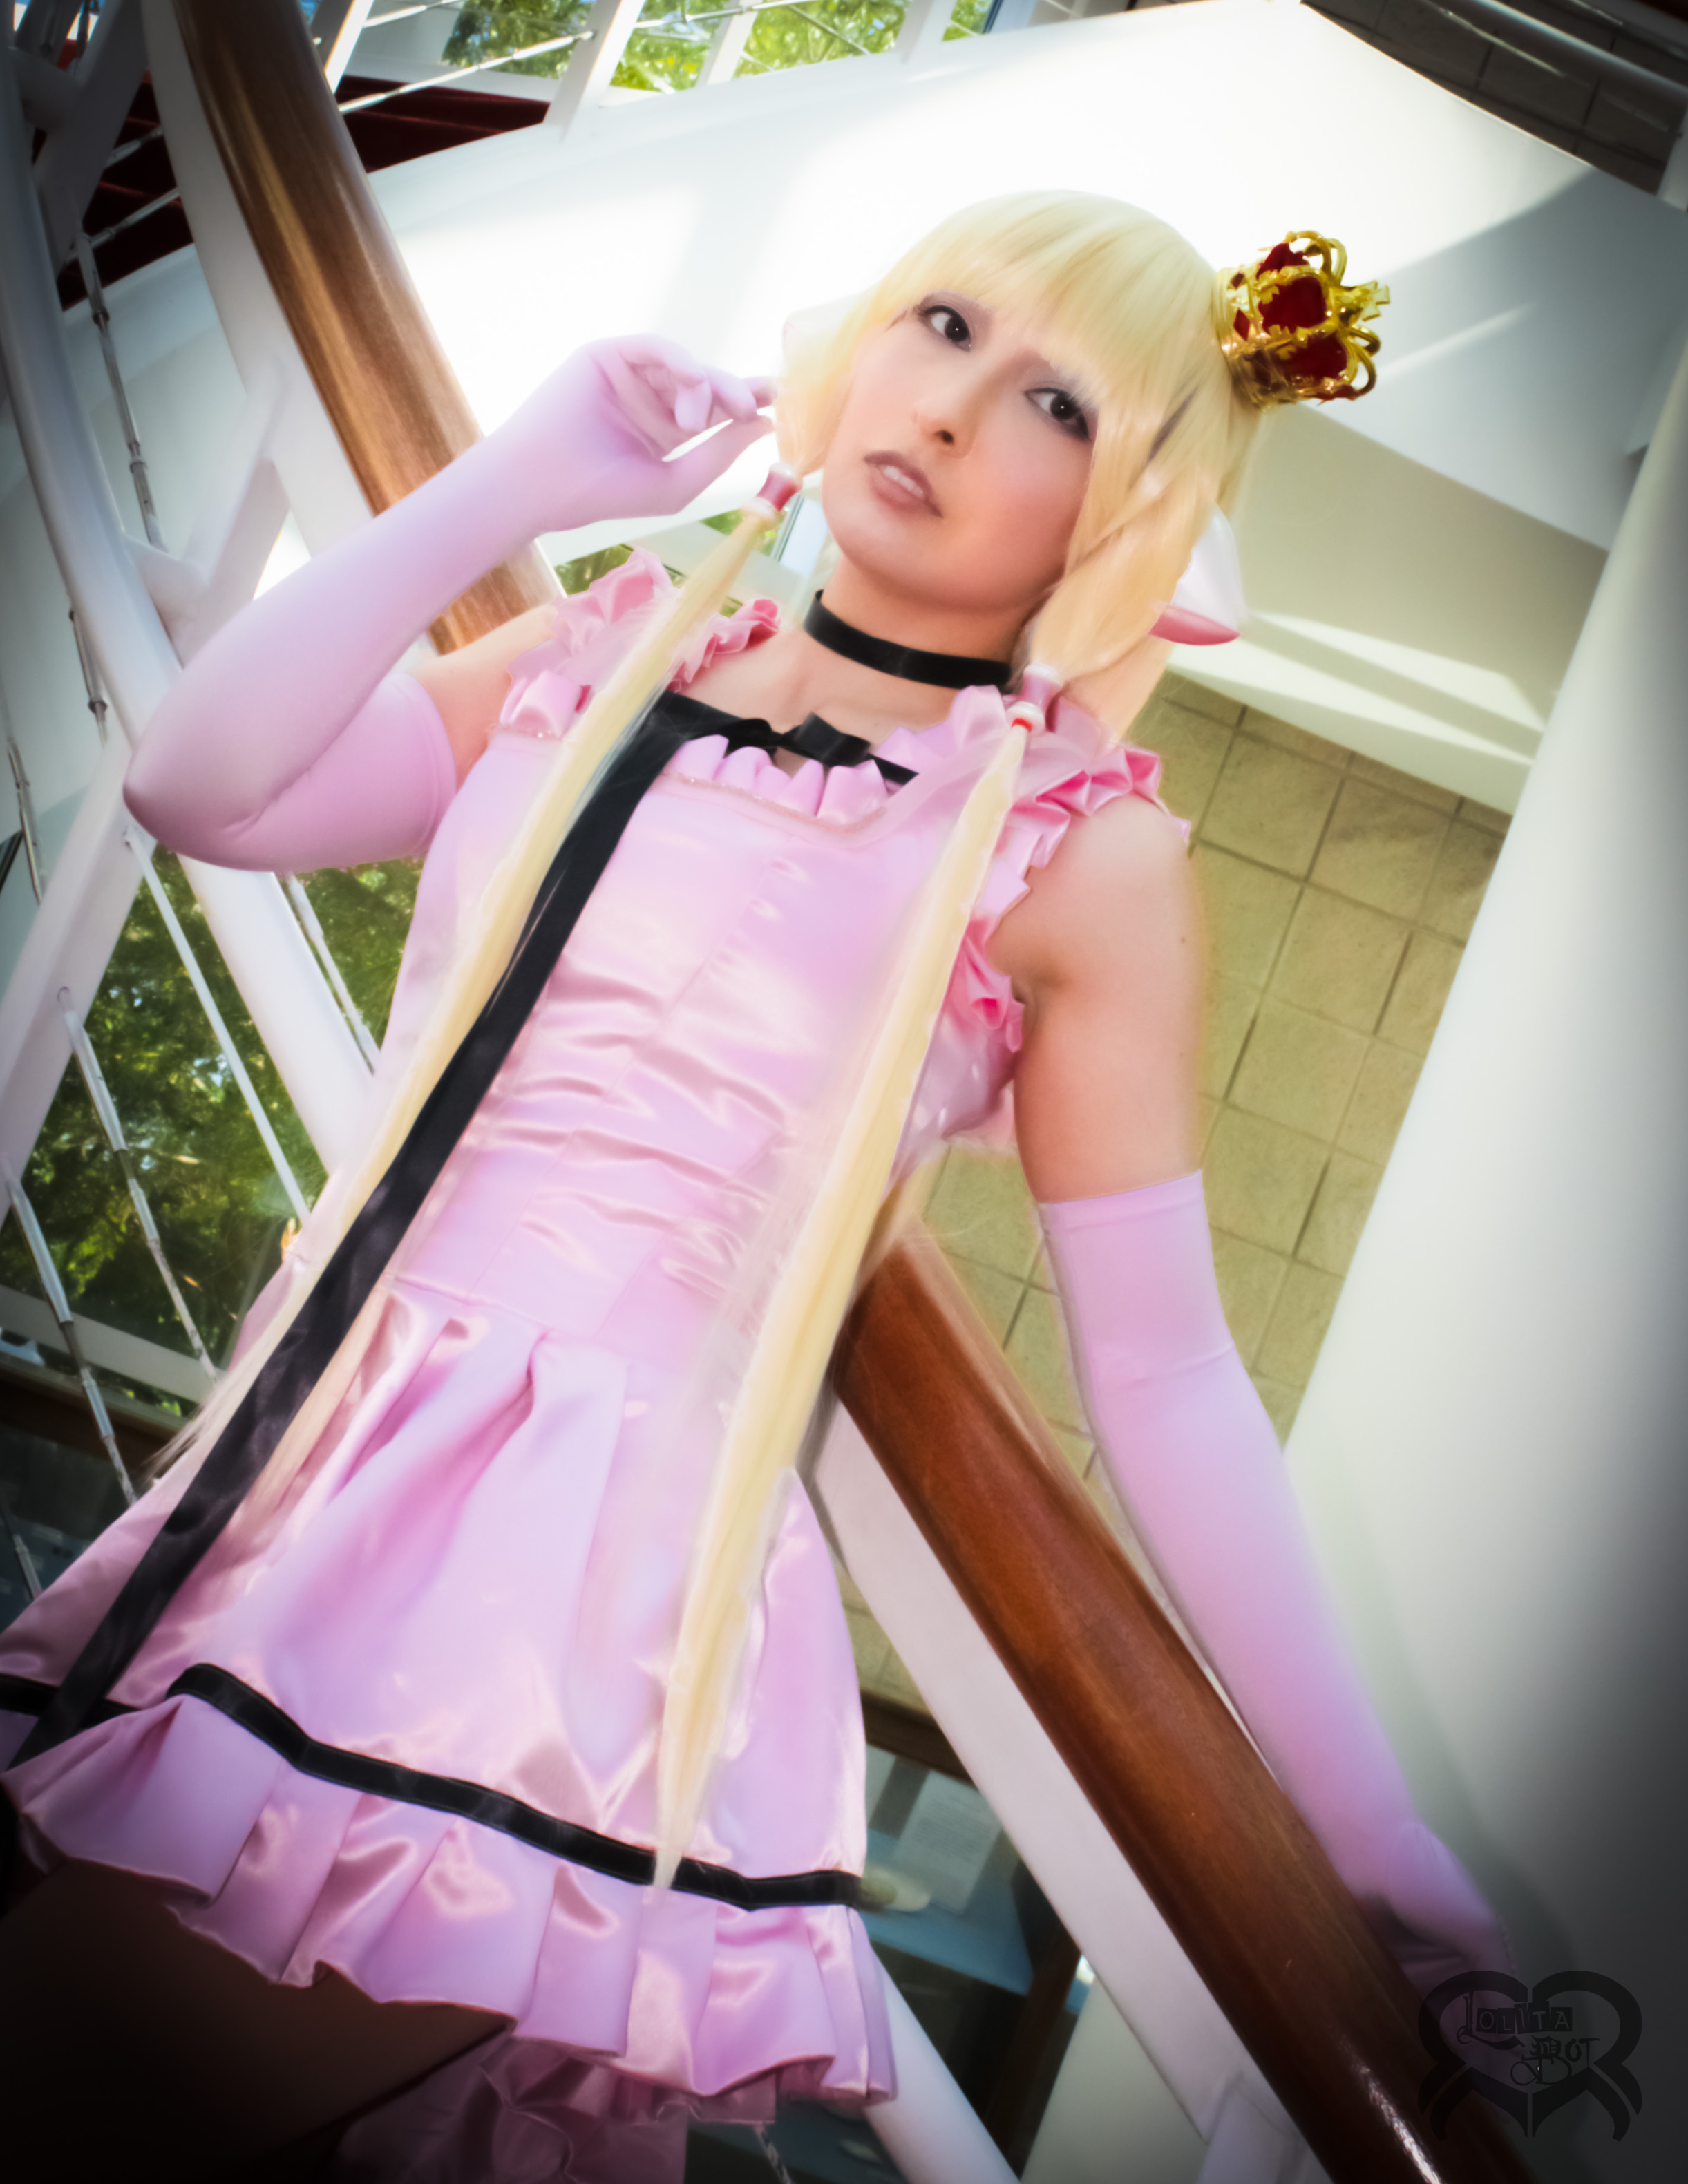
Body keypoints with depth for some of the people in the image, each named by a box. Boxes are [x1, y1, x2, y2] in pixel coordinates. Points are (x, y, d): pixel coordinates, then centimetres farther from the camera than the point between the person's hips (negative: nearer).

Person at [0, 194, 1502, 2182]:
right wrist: (509, 482, -1)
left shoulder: (1079, 845, -4)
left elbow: (1162, 1369, -4)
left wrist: (1377, 1836, -5)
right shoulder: (616, 650, 11)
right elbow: (200, 787, 1)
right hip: (310, 1494, 5)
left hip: (606, 1582, -5)